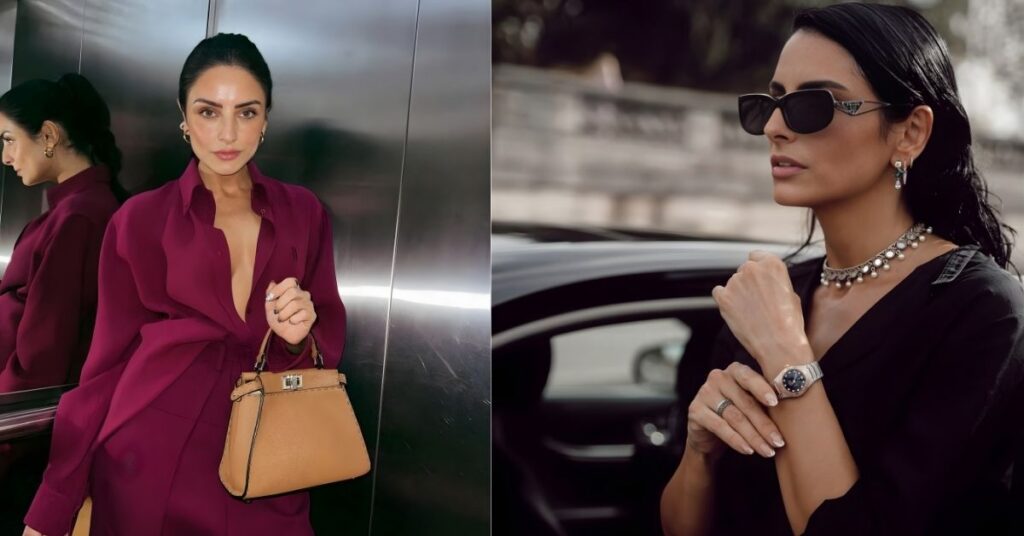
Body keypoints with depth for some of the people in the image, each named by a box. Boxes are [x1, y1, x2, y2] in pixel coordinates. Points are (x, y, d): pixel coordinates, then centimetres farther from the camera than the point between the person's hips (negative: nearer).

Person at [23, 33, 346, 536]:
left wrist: (299, 335, -15)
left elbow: (330, 341, 9)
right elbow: (109, 362, 0)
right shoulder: (140, 221, -3)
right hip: (152, 463, -2)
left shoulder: (304, 213, 3)